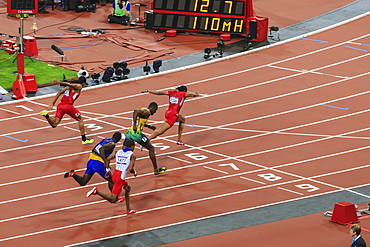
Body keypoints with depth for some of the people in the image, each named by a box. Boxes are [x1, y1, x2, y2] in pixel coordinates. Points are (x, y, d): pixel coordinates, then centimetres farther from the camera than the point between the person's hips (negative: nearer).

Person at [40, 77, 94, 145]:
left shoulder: (69, 87, 26)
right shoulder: (79, 86, 6)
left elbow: (59, 93, 18)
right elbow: (69, 84, -10)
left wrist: (52, 104, 15)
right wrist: (60, 82, -19)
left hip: (60, 105, 6)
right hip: (68, 105, -6)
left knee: (54, 124, 6)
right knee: (80, 119, 15)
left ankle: (46, 115, -21)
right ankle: (84, 140, 16)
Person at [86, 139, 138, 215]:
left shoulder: (117, 152, 10)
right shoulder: (132, 155, -5)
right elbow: (130, 169, -14)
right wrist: (134, 173, 7)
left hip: (115, 175, 8)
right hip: (121, 178, -8)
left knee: (127, 188, 31)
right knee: (112, 199, -7)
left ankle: (128, 210, 34)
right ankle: (96, 191, -23)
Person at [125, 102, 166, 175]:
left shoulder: (144, 110, 21)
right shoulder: (147, 112, -7)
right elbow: (136, 111, -26)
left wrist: (149, 126, 39)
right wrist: (134, 126, -26)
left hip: (129, 132, 8)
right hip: (137, 133, -8)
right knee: (151, 148, 9)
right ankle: (156, 170, 16)